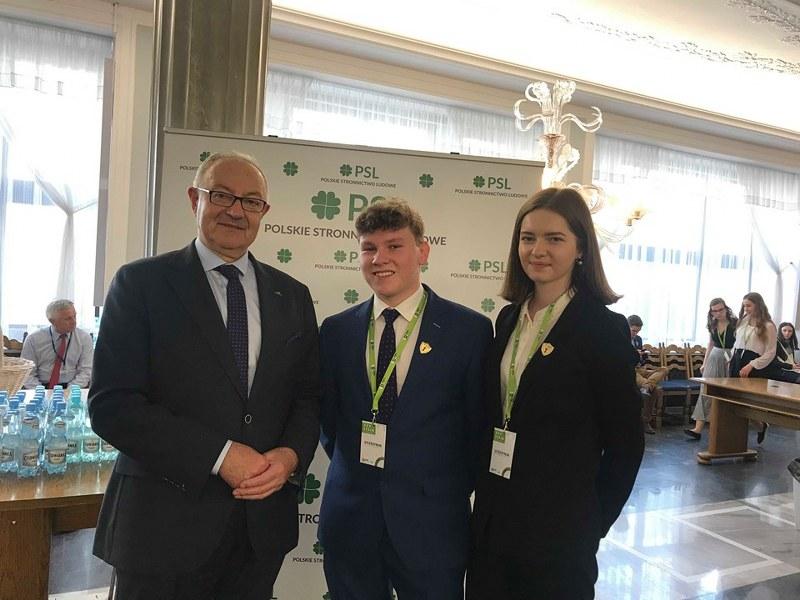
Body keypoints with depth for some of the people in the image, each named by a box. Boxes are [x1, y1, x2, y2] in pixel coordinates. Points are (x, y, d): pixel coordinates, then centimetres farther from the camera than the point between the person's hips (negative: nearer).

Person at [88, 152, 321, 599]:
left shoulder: (292, 295, 7)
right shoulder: (140, 282, -5)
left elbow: (310, 395, 9)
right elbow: (111, 405, -11)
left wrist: (291, 454, -10)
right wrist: (219, 455, -16)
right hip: (164, 523, -3)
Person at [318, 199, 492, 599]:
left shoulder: (470, 329, -7)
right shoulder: (336, 330, 2)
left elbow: (479, 425, 0)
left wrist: (451, 489, 3)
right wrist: (356, 471, 7)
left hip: (432, 524, -2)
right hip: (348, 521, 3)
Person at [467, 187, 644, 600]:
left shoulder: (604, 328, -13)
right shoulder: (508, 318, 4)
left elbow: (625, 442, -9)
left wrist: (593, 522, -4)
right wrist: (485, 496, 7)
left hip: (558, 524, -5)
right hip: (492, 516, 5)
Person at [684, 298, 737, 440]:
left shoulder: (735, 323, -8)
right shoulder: (712, 325, 8)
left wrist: (733, 360, -25)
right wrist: (704, 363, 16)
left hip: (730, 359, -4)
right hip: (714, 359, 5)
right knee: (706, 391, -3)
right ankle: (698, 428, -7)